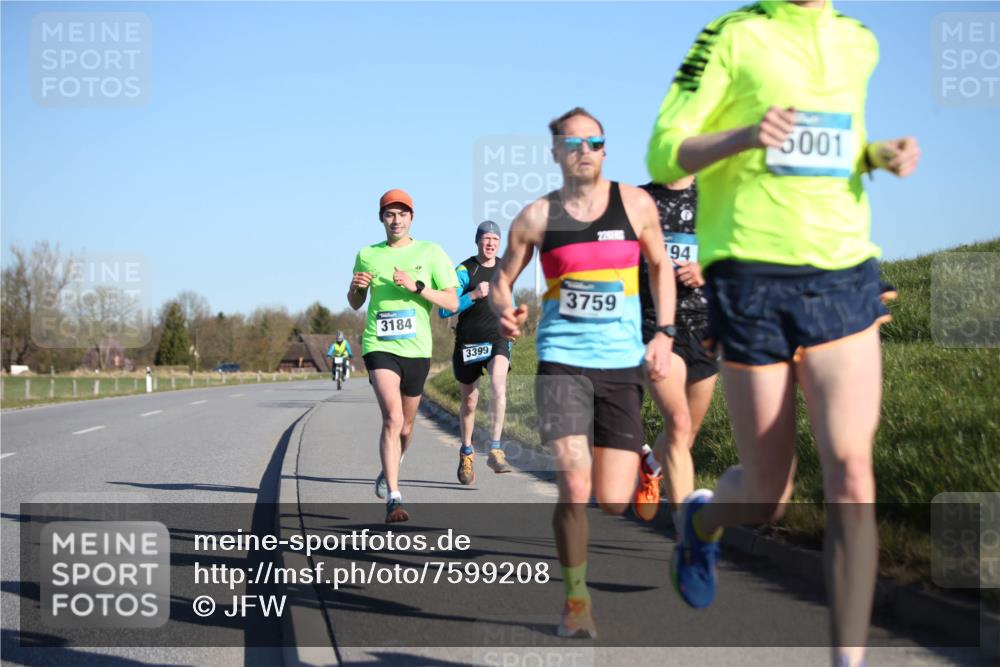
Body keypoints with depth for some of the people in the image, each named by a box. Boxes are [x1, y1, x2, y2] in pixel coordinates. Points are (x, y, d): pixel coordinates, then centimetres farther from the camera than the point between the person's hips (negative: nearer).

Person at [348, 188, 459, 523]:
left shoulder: (430, 253, 3)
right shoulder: (367, 255, 8)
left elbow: (452, 302, -2)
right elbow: (355, 304, 20)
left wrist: (415, 286, -15)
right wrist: (356, 286, -3)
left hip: (417, 349, 1)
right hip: (379, 346, -1)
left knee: (405, 426, 15)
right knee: (392, 419, -20)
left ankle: (389, 472, 46)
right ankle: (393, 498, -22)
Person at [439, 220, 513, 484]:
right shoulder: (464, 271, -6)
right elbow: (445, 310, -14)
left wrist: (509, 331, 22)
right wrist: (473, 295, -24)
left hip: (497, 340, 2)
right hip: (468, 343, -1)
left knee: (499, 385, -26)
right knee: (469, 401, 8)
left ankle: (495, 451, -27)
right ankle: (466, 453, 30)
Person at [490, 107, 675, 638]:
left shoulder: (635, 205, 3)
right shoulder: (536, 218, 1)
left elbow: (659, 265, 16)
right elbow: (502, 280, 11)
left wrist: (663, 334, 5)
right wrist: (504, 312, -12)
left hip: (623, 365, 1)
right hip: (562, 361, -1)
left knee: (614, 503, -2)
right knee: (574, 485, -18)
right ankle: (576, 602, 1)